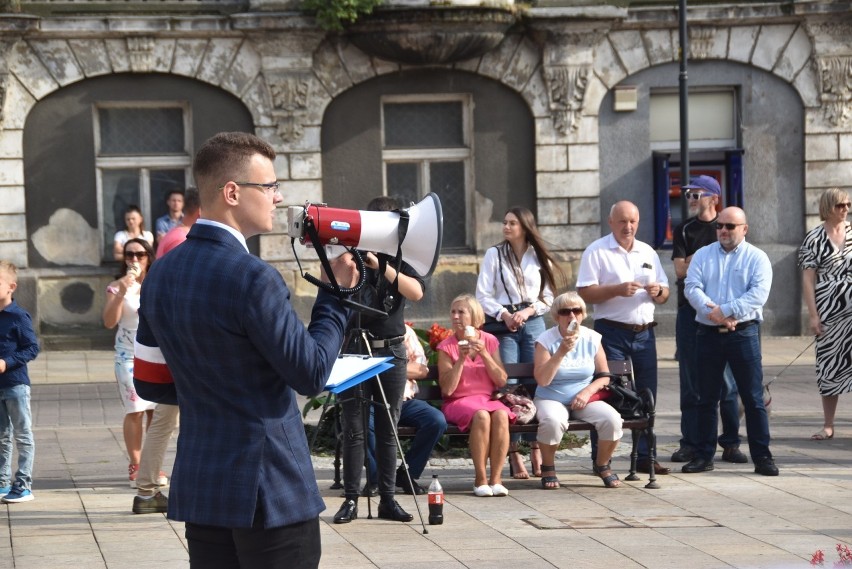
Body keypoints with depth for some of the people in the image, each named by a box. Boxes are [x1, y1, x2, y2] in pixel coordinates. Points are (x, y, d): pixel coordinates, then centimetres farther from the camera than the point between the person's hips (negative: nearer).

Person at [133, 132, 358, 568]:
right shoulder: (252, 278, -17)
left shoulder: (161, 274, 8)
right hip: (268, 490, -8)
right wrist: (336, 294, -2)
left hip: (198, 486, 8)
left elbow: (150, 384, 14)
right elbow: (312, 374, -12)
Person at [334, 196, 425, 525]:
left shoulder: (400, 261, 5)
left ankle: (388, 499, 9)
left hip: (391, 352, 1)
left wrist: (382, 266, -24)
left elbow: (416, 292, -13)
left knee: (388, 430, 4)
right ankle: (350, 499, 2)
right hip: (354, 350, -1)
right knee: (353, 430, -2)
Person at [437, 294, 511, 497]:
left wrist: (484, 353, -9)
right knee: (481, 416, -35)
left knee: (501, 415, -33)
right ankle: (480, 479, -26)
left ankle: (496, 478, -27)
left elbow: (501, 381, 1)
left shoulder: (489, 341, 8)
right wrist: (461, 359, -14)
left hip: (487, 399, 2)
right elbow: (447, 389, -7)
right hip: (458, 402, -2)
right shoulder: (446, 347, 2)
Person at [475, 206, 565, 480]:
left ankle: (537, 451, 5)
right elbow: (483, 295, 1)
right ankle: (513, 454, -5)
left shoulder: (539, 258, 10)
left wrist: (528, 310, -7)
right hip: (504, 324, -2)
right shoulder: (495, 255, 5)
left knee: (536, 385, -1)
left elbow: (548, 297, 9)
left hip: (533, 322, 2)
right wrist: (503, 315, -12)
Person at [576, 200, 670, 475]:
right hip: (611, 331, -5)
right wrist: (617, 290, -21)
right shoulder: (596, 252, -2)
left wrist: (658, 292, -7)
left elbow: (664, 294, 16)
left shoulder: (648, 252, 15)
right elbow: (584, 293, -10)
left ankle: (645, 457, 14)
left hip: (644, 331, 5)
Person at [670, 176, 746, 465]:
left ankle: (730, 443, 5)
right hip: (690, 309, 2)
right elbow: (680, 269, -2)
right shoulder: (683, 230, 11)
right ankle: (690, 443, 8)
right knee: (690, 379, 4)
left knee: (726, 379, -1)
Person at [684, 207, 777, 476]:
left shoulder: (757, 258, 2)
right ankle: (704, 455, 14)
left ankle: (762, 457, 3)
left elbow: (759, 294, -12)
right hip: (708, 333, 3)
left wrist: (724, 311, -18)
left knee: (753, 398, -1)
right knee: (706, 398, 8)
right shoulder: (702, 255, 11)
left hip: (744, 333, -3)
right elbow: (692, 288, -2)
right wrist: (713, 313, -17)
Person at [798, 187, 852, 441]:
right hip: (828, 310, -1)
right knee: (829, 364, 6)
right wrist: (813, 315, -9)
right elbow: (808, 279, -2)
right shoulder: (814, 238, -1)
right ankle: (828, 426, 14)